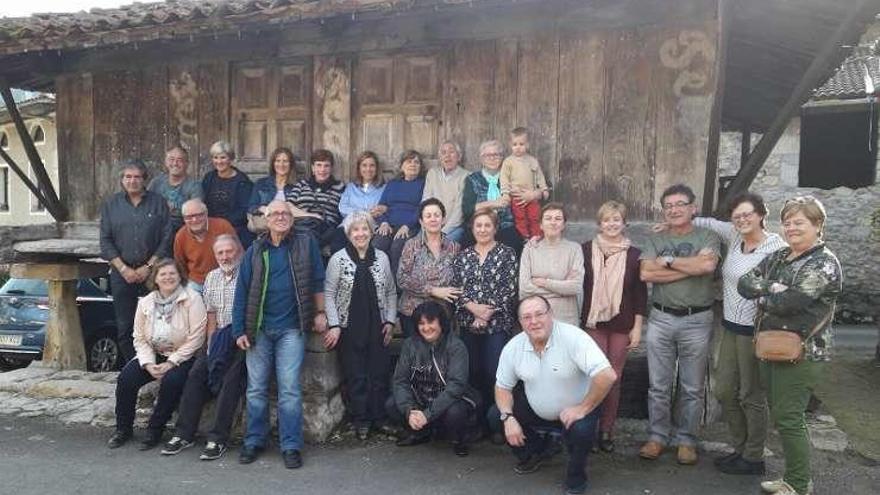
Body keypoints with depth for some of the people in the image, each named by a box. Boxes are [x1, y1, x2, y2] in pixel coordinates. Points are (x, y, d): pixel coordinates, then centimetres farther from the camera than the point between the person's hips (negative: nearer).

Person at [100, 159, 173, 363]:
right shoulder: (111, 204, 10)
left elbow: (166, 239, -1)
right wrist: (123, 268, -6)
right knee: (124, 327, 4)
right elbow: (105, 240, 5)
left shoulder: (158, 203, 4)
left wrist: (149, 266, -8)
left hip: (151, 273, -2)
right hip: (122, 274, 2)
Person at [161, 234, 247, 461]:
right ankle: (184, 433, -1)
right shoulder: (212, 277, 14)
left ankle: (218, 438, -15)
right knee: (196, 373, -8)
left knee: (231, 380, -22)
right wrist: (211, 344, 3)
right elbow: (211, 317, 14)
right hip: (220, 339, 6)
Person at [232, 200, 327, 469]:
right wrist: (239, 330, -1)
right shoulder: (255, 251, 5)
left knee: (290, 389, -2)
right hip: (258, 328, 3)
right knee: (256, 388, 9)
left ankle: (291, 446, 7)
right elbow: (242, 292, 3)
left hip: (291, 328, -2)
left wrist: (320, 313, 2)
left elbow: (317, 281, 5)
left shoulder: (306, 243, 0)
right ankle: (254, 441, 22)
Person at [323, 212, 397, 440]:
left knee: (380, 374, 5)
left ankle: (379, 418, 18)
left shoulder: (382, 258, 5)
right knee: (355, 376, 2)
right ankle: (360, 421, 14)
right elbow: (328, 294, -3)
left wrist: (390, 321, 3)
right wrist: (334, 325, -9)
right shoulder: (338, 259, -3)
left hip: (377, 328, 3)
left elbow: (391, 293, 11)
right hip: (349, 328, -2)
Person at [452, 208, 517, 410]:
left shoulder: (507, 254, 2)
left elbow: (509, 289, -5)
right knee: (472, 371, 6)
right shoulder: (463, 256, 11)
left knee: (494, 372, -6)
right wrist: (473, 307, -11)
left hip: (497, 323, -3)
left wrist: (489, 312, -12)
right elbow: (455, 288, 4)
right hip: (468, 323, 3)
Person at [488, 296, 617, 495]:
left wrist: (584, 408, -29)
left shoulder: (573, 337, -27)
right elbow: (502, 386, 0)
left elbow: (607, 376, -34)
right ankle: (537, 450, 19)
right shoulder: (513, 348, -11)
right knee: (495, 416, -8)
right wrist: (508, 418, -16)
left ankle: (576, 476, 0)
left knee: (581, 430, -35)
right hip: (535, 411, 5)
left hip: (573, 411, -4)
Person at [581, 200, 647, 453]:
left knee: (614, 378, 7)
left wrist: (637, 327, 0)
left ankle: (607, 430, 18)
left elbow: (640, 292, 3)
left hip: (621, 325, 1)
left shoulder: (634, 254, 2)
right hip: (593, 322, -1)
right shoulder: (586, 250, -1)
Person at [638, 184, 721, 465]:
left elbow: (708, 265, -20)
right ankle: (658, 436, 21)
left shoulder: (707, 237, 1)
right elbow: (646, 273, -9)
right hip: (660, 319, 2)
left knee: (692, 388, 7)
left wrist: (668, 260, -9)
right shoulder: (655, 240, 8)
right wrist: (691, 267, -11)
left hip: (697, 320, -2)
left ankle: (686, 440, 21)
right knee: (658, 385, 8)